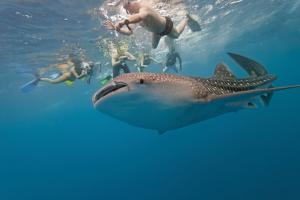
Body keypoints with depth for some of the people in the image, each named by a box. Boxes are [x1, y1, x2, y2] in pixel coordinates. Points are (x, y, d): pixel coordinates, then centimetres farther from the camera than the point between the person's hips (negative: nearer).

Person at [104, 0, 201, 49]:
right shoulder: (133, 15, -21)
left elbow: (142, 16, -69)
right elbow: (129, 32, -21)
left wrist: (124, 21, -83)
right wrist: (116, 28, -35)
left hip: (166, 25, -6)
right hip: (156, 31, 7)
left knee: (176, 35, 21)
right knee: (154, 47, 24)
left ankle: (187, 19, 48)